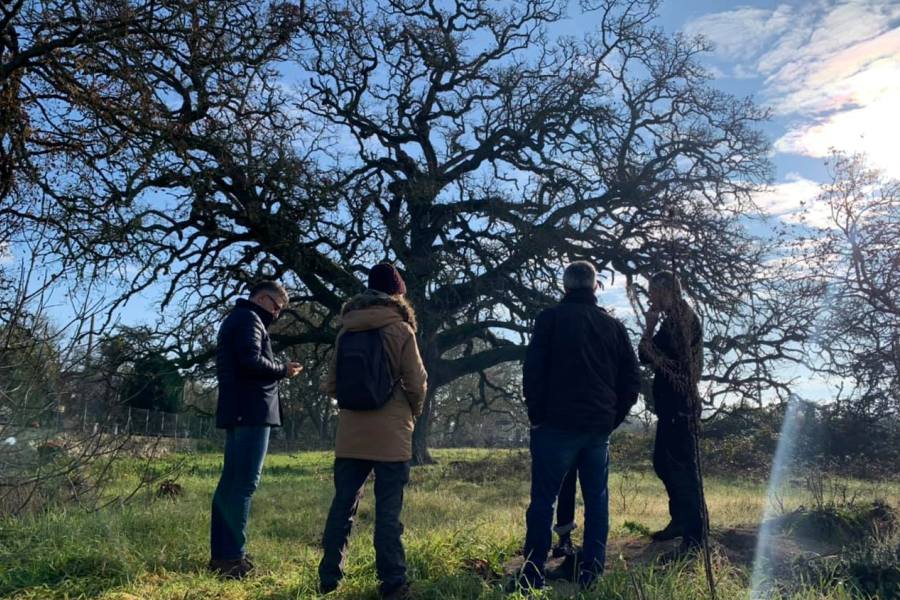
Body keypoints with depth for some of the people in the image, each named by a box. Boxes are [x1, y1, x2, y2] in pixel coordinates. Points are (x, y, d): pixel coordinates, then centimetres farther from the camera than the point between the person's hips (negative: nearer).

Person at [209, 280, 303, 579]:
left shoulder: (235, 319, 24)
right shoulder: (249, 319, -7)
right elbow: (251, 361, -20)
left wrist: (277, 371, 13)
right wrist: (282, 370, -5)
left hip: (236, 410, 10)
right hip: (252, 410, -10)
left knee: (231, 482, 10)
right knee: (244, 483, -9)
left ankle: (221, 554, 15)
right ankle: (231, 557, -7)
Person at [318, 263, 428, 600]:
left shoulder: (345, 329, 6)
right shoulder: (400, 329, -6)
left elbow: (331, 384, 7)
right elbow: (416, 383, -5)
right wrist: (413, 413, 13)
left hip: (350, 434, 4)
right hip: (390, 435, -4)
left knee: (342, 505, 12)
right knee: (388, 511, 1)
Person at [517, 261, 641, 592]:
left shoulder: (551, 318, -2)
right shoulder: (614, 325, 11)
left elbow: (533, 371, -7)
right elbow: (632, 379, 11)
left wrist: (536, 415, 2)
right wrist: (613, 417, 15)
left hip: (558, 424, -4)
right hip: (599, 427, 4)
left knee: (543, 499, 1)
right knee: (597, 499, 11)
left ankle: (533, 574, 1)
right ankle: (592, 573, 12)